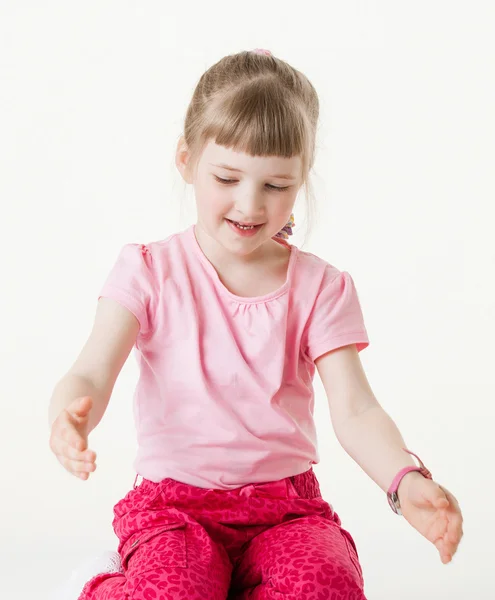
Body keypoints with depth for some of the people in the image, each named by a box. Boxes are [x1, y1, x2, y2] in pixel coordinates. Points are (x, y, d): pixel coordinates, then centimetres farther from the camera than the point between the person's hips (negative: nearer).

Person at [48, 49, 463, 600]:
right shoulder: (150, 270, -1)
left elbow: (354, 411, -8)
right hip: (172, 501, -1)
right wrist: (70, 415, -38)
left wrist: (406, 481, -29)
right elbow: (91, 375, -12)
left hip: (286, 502, 2)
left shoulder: (320, 287, 2)